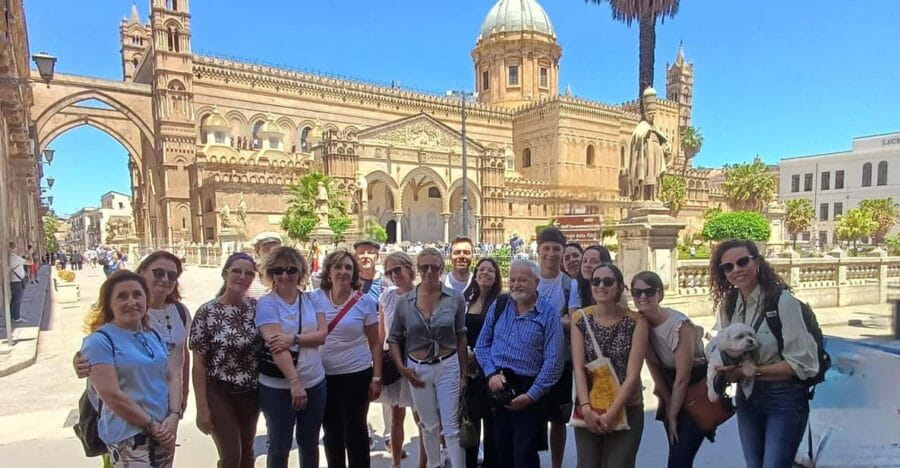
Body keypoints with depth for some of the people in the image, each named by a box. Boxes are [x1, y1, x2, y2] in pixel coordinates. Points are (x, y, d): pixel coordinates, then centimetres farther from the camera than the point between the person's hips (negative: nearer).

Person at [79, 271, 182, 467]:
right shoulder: (100, 341, -10)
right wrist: (152, 424, -14)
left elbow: (173, 377, 6)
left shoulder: (154, 335, 9)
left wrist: (173, 416, -9)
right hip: (128, 436, -6)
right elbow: (111, 394, -16)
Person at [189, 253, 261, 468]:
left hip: (251, 392, 4)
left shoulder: (257, 307, -3)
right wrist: (202, 407, -11)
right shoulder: (207, 312, -13)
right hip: (220, 393, -3)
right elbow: (198, 364, -10)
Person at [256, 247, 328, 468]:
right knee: (280, 446, 12)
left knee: (310, 444, 17)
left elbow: (322, 334, -6)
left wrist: (293, 338, -23)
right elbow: (276, 346, -20)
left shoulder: (311, 299, 3)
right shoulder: (266, 304, -9)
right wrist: (295, 382, -28)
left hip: (314, 383, 3)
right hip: (278, 387, -3)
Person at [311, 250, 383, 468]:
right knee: (331, 431, 17)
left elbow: (375, 344, -3)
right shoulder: (314, 298, -4)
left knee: (355, 430, 6)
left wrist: (376, 378, -6)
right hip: (324, 375, 3)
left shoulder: (365, 301, -7)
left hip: (356, 374, -2)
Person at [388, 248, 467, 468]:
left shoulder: (455, 299, -6)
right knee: (430, 426, 17)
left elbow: (461, 338, 0)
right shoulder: (404, 302, -4)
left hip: (448, 366, -1)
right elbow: (394, 339, 6)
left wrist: (464, 373, 2)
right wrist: (402, 367, -5)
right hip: (417, 369, 2)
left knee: (452, 427, 3)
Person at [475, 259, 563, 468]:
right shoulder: (497, 306, 5)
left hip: (528, 390, -4)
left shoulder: (548, 313, -8)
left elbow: (553, 361, -12)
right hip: (497, 387, 4)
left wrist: (531, 395, -15)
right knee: (502, 451, 17)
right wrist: (491, 373, -9)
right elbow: (482, 345, 7)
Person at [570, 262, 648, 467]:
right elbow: (578, 368, -6)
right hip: (588, 409, 2)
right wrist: (586, 409, -15)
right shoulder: (580, 318, -2)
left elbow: (632, 374, -11)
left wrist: (610, 413, -14)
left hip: (625, 410, -1)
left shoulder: (636, 321, -8)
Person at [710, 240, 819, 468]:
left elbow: (803, 363, -18)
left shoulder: (783, 302, -17)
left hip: (784, 399, -5)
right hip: (746, 397, 6)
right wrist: (727, 371, -8)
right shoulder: (728, 305, 0)